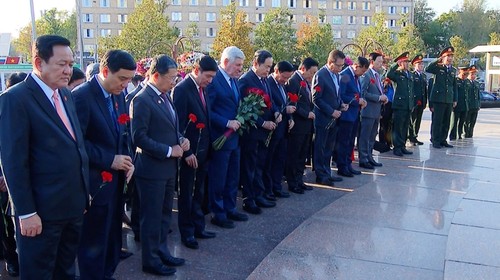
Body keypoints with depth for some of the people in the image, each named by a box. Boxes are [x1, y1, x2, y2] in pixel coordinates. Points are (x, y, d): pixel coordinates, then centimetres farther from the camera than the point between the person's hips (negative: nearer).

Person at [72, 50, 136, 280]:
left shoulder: (119, 95, 8)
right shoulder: (82, 96, -16)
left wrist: (128, 160, 1)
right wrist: (110, 160, -19)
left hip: (116, 180, 7)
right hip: (95, 183, -7)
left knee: (113, 237, 17)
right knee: (94, 243, 6)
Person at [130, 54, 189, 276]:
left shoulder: (165, 97, 10)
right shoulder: (142, 100, -17)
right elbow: (139, 137, -21)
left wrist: (180, 140, 0)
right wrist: (169, 151, -18)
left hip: (168, 167, 8)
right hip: (152, 168, -8)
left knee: (165, 214, 18)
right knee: (152, 217, 6)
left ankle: (161, 252, 33)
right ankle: (151, 261, 20)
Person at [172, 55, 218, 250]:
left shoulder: (202, 89, 9)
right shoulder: (182, 89, -15)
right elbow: (179, 124, -18)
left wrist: (207, 148, 9)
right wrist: (187, 152, -19)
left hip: (203, 150, 7)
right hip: (189, 152, -7)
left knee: (198, 193, 17)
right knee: (187, 195, 7)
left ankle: (198, 227, 30)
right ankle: (187, 233, 20)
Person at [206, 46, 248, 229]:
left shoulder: (234, 81, 12)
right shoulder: (214, 80, -15)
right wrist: (227, 123, -21)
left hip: (235, 136, 9)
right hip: (220, 137, -8)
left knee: (233, 177, 17)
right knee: (218, 178, 4)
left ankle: (230, 209, 31)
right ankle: (218, 213, 18)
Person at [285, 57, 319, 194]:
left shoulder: (306, 81, 13)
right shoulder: (293, 81, -14)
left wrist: (311, 113, 3)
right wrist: (307, 114, -15)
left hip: (307, 125, 9)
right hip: (297, 125, -8)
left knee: (303, 155, 14)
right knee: (293, 156, 3)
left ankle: (299, 180, 24)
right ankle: (292, 184, 11)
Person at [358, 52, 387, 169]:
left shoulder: (378, 76, 16)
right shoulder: (366, 75, -12)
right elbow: (363, 93, -18)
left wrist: (383, 97, 4)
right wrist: (379, 97, -18)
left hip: (376, 111, 9)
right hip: (368, 111, -9)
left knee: (372, 137, 15)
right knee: (365, 137, -2)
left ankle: (369, 157, 24)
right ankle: (363, 160, 4)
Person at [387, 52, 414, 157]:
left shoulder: (409, 74, 18)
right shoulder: (397, 74, -4)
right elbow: (388, 74, -27)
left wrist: (412, 103, 18)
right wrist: (396, 65, -18)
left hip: (408, 106, 7)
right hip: (399, 105, -7)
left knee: (405, 128, 11)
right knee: (397, 127, -3)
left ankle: (402, 146, 18)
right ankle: (397, 147, 3)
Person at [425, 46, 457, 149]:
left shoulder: (453, 70, 15)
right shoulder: (438, 67, 1)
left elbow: (454, 86, 17)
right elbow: (427, 69, -20)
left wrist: (455, 100, 14)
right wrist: (438, 60, -19)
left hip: (449, 100, 5)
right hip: (438, 99, -5)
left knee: (446, 122, 7)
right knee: (437, 121, -3)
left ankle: (443, 140, 16)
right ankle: (435, 141, 3)